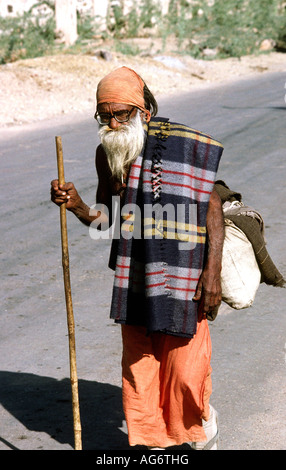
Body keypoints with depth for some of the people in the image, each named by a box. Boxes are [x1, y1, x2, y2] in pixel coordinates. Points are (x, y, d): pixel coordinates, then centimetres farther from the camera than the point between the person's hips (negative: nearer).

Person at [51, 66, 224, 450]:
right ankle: (154, 442, 28)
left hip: (183, 276, -4)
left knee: (185, 366, 2)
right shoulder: (107, 155, 1)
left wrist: (213, 271, -14)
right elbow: (104, 219, 9)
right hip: (134, 274, 4)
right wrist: (76, 205, -13)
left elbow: (214, 209, -8)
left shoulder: (186, 147, -13)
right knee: (138, 368, 9)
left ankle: (202, 422, 34)